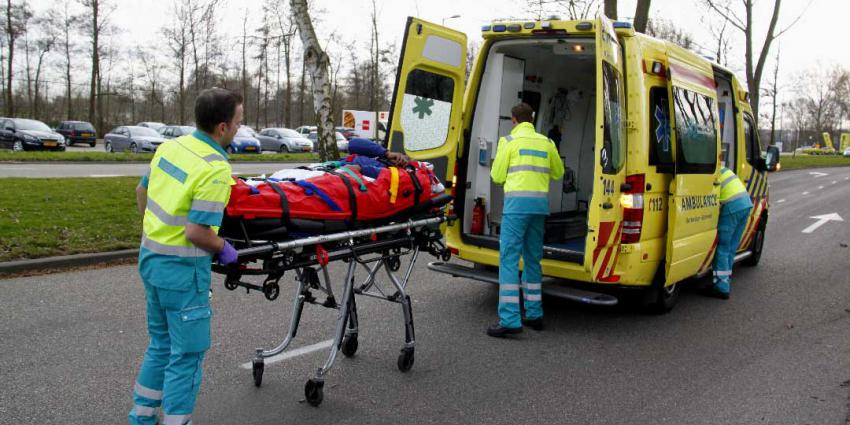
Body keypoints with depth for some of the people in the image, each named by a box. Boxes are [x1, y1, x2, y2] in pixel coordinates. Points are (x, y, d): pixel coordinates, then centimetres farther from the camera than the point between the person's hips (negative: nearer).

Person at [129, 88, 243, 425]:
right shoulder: (215, 169, -22)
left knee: (161, 345, 23)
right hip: (182, 268, -9)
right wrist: (224, 248, -6)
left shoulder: (170, 147, 3)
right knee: (188, 353, 6)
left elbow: (142, 191, 15)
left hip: (151, 257, 9)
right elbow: (195, 232, -24)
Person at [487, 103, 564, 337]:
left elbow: (497, 177, 2)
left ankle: (510, 320, -12)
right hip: (540, 203, 5)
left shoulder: (509, 141, 1)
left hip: (518, 202, -5)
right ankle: (534, 315, 21)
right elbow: (558, 172, 24)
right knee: (533, 259, 15)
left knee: (509, 258, -6)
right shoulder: (546, 142, 14)